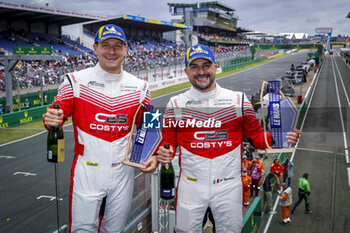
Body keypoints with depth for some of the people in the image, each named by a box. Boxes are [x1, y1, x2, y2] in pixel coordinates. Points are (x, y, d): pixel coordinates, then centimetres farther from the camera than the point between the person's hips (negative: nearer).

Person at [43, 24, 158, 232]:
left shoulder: (140, 87, 5)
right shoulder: (76, 81, -3)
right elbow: (58, 114, -1)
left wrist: (153, 156, -4)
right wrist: (51, 120, -24)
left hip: (123, 173, 3)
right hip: (87, 172, -3)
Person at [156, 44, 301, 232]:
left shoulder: (238, 100, 2)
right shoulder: (176, 104, 3)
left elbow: (256, 135, 5)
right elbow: (168, 139, 6)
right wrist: (163, 153, -15)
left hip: (229, 186, 1)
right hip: (190, 185, 0)